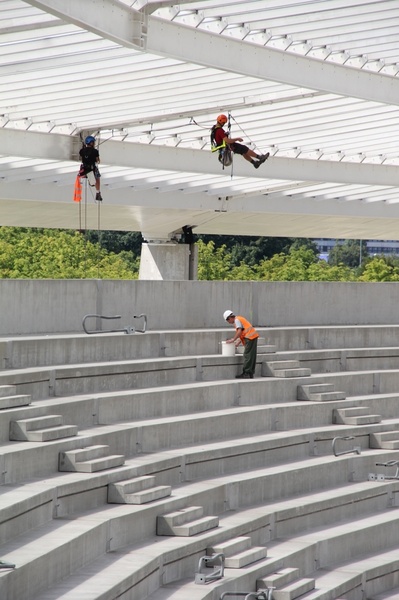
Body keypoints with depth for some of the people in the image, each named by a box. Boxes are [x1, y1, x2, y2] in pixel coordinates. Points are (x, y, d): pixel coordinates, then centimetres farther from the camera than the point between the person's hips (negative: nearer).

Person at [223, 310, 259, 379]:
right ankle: (251, 373, 14)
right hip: (253, 336, 10)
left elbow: (239, 331, -17)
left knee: (247, 356, -8)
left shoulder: (237, 320, -6)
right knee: (252, 356, 11)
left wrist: (233, 340, -11)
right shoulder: (240, 319, 23)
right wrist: (238, 342, 19)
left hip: (250, 337, -10)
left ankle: (246, 373, -9)